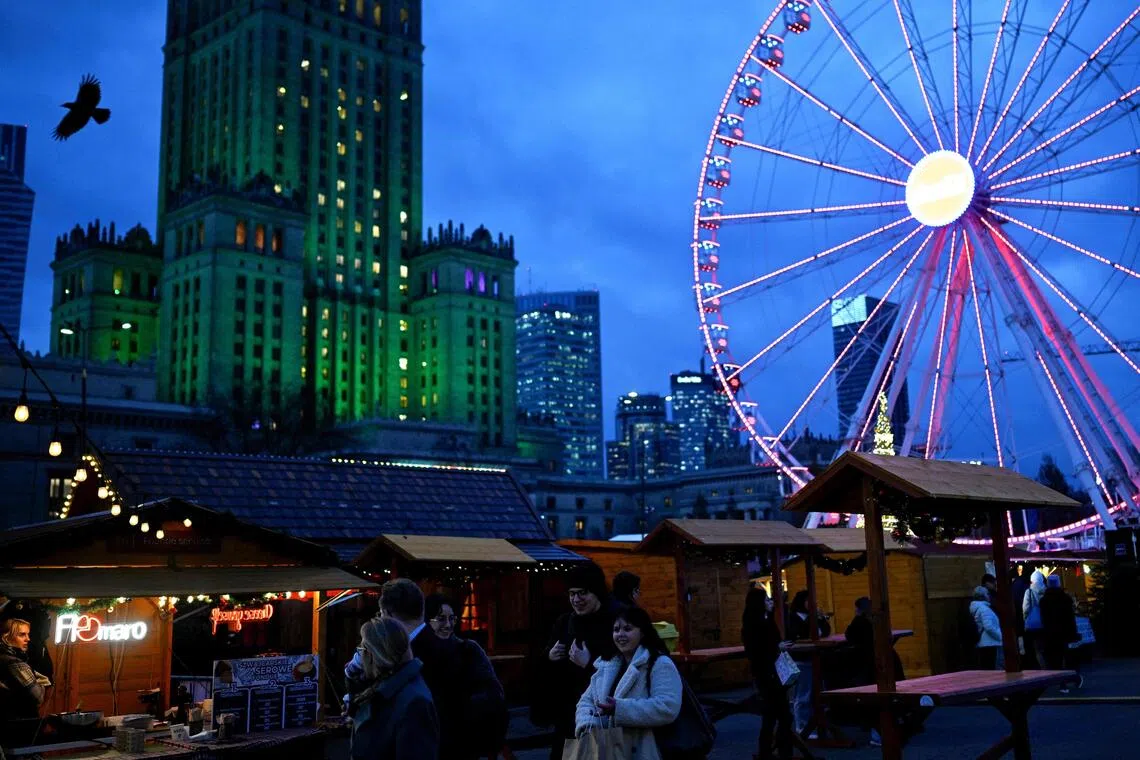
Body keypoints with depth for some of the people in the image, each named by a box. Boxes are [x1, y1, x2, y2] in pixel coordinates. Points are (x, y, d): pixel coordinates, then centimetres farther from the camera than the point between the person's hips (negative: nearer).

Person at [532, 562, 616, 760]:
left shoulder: (615, 624, -11)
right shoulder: (564, 623, 8)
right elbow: (543, 670, 18)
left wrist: (589, 665, -24)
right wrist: (549, 657, -3)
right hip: (567, 716, 5)